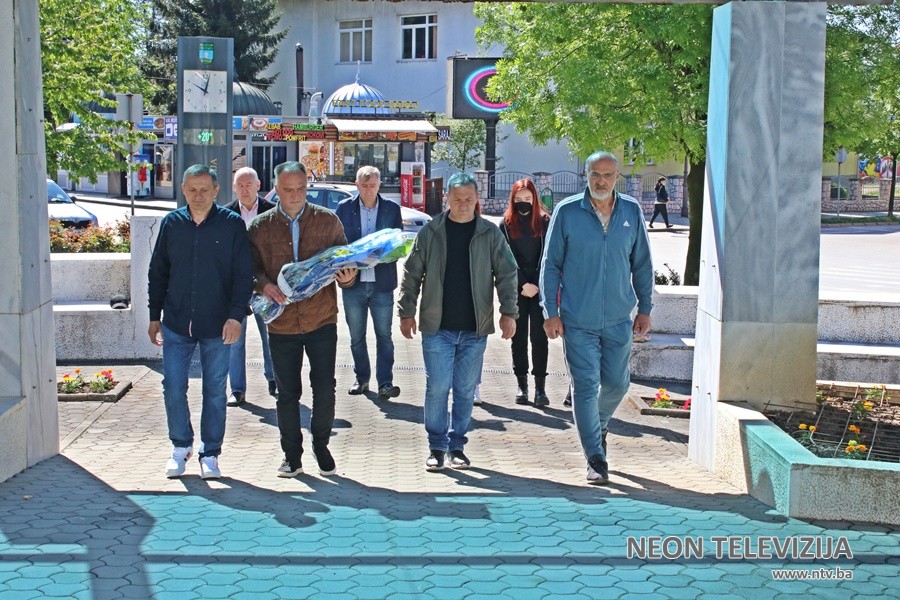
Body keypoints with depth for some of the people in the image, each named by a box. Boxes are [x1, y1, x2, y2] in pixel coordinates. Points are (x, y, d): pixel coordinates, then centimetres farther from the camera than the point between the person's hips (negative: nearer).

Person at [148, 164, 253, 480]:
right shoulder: (171, 223, 4)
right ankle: (181, 446, 23)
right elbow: (158, 273, 11)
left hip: (217, 325, -2)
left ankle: (210, 454, 19)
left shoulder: (232, 224, -4)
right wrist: (155, 316, 10)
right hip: (176, 323, 2)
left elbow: (243, 275, -4)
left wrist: (235, 315, -13)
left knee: (215, 391, 7)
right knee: (173, 388, 3)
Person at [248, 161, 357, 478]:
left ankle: (321, 445, 24)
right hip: (281, 323, 1)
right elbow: (251, 267, 5)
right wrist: (264, 284, -16)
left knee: (325, 388, 1)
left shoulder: (328, 221, 2)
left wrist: (347, 277, -15)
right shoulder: (261, 226, 3)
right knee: (287, 392, 9)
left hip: (321, 320, -1)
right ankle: (292, 455, 23)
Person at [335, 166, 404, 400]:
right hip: (353, 282, 1)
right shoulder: (344, 208, 3)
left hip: (382, 283, -1)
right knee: (356, 336, 10)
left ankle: (385, 383, 0)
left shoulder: (392, 209, 4)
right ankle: (361, 378, 23)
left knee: (384, 335, -1)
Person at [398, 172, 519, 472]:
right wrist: (406, 312, 1)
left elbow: (506, 274, 4)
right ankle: (437, 447, 12)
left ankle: (457, 445, 21)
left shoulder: (490, 234, 2)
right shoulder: (430, 232, 1)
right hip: (437, 326, -1)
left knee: (466, 390, 8)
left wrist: (508, 312, -4)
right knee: (437, 387, -2)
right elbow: (412, 275, 5)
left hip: (475, 328, 1)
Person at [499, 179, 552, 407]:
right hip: (516, 290, 1)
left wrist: (536, 285, -8)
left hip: (540, 289, -1)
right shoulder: (506, 225, 4)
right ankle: (521, 385, 12)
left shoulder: (545, 222, 2)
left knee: (539, 336, -4)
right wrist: (523, 285, -8)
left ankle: (540, 386, -3)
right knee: (518, 337, 5)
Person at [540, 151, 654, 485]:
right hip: (577, 320, -3)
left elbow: (642, 264, 12)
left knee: (617, 384, 12)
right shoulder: (567, 212, -4)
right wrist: (551, 312, -5)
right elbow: (551, 265, 0)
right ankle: (596, 460, 6)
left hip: (618, 319, 3)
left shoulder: (632, 212, 4)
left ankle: (597, 426, 42)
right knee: (585, 387, -3)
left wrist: (645, 309, 9)